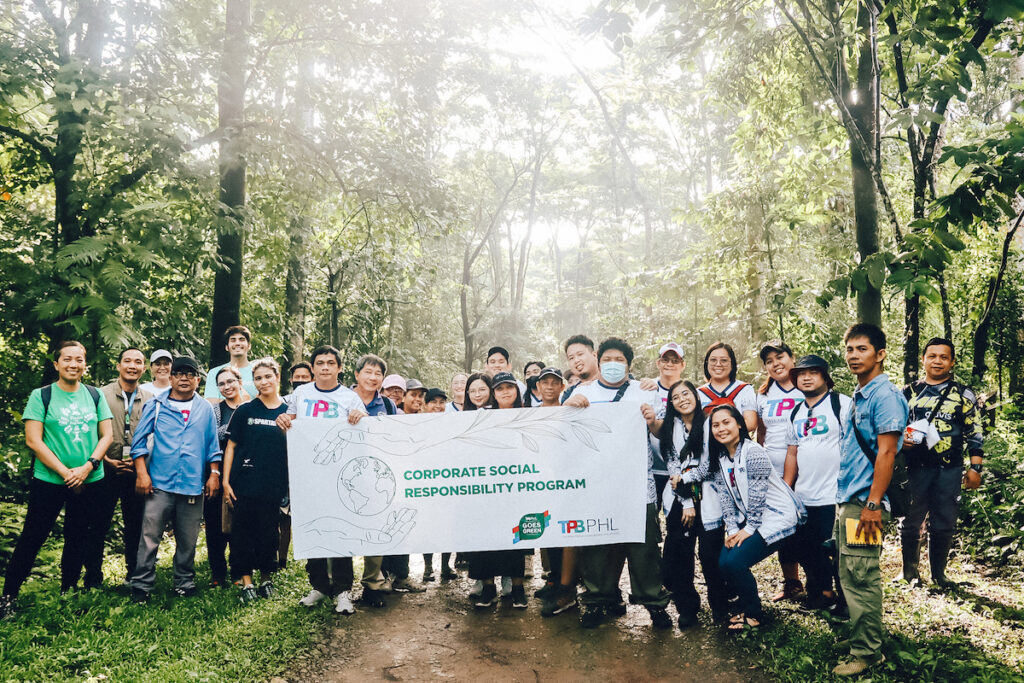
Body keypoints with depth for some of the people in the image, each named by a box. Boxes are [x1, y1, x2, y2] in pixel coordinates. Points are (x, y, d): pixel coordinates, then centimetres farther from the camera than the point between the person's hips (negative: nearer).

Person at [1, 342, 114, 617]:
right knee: (32, 539, 3)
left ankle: (67, 592, 27)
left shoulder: (95, 396, 5)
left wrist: (87, 466, -11)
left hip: (89, 481, 3)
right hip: (48, 481, -3)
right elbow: (33, 440, -8)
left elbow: (107, 435, 4)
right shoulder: (41, 396, -4)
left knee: (78, 540, 12)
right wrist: (66, 473, -13)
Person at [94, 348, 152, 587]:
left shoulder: (150, 399, 6)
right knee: (98, 524, 4)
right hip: (106, 471, -1)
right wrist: (106, 460, -8)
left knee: (135, 526, 8)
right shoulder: (102, 394, 1)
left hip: (138, 472, 2)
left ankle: (133, 575, 21)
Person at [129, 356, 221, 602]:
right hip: (159, 483, -1)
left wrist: (214, 474, 5)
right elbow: (139, 440, 2)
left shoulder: (206, 409, 10)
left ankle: (184, 582, 22)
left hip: (193, 485, 2)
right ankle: (141, 586, 6)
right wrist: (142, 473, -5)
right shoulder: (156, 406, 5)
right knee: (149, 538, -3)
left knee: (187, 540, 9)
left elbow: (213, 445, 12)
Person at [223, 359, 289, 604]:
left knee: (269, 532, 7)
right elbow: (231, 446, 4)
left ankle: (267, 577, 22)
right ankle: (246, 581, 12)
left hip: (273, 485, 0)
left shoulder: (289, 412, 4)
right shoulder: (245, 411, 2)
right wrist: (225, 481, -1)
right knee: (242, 531, 2)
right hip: (244, 483, 0)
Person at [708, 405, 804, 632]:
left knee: (734, 562, -19)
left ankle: (753, 613, 4)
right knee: (723, 562, -8)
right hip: (748, 520, 8)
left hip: (776, 517, -7)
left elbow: (757, 495, -18)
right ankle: (745, 605, 17)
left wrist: (749, 529, -15)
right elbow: (725, 497, 5)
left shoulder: (753, 452, -18)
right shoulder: (719, 458, 6)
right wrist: (732, 529, -3)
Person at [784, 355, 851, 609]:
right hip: (803, 497, 7)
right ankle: (823, 590, 31)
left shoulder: (841, 404, -6)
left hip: (834, 496, -7)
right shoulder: (796, 412, 15)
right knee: (804, 547, 12)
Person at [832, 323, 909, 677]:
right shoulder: (859, 397, 16)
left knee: (861, 579, -5)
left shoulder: (885, 395, -12)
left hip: (864, 502, -9)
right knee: (850, 577, 15)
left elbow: (886, 453, -18)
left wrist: (873, 504, -21)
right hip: (848, 501, 9)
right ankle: (862, 641, 26)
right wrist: (846, 498, 19)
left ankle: (866, 653, 5)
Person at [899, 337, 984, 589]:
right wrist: (900, 441, -5)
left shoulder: (963, 395, 8)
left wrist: (975, 468, 1)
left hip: (950, 470, 0)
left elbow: (975, 434, 7)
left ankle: (938, 573, 20)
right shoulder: (908, 393, 9)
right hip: (915, 468, 0)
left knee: (944, 525, 5)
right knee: (911, 521, 3)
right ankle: (910, 569, 18)